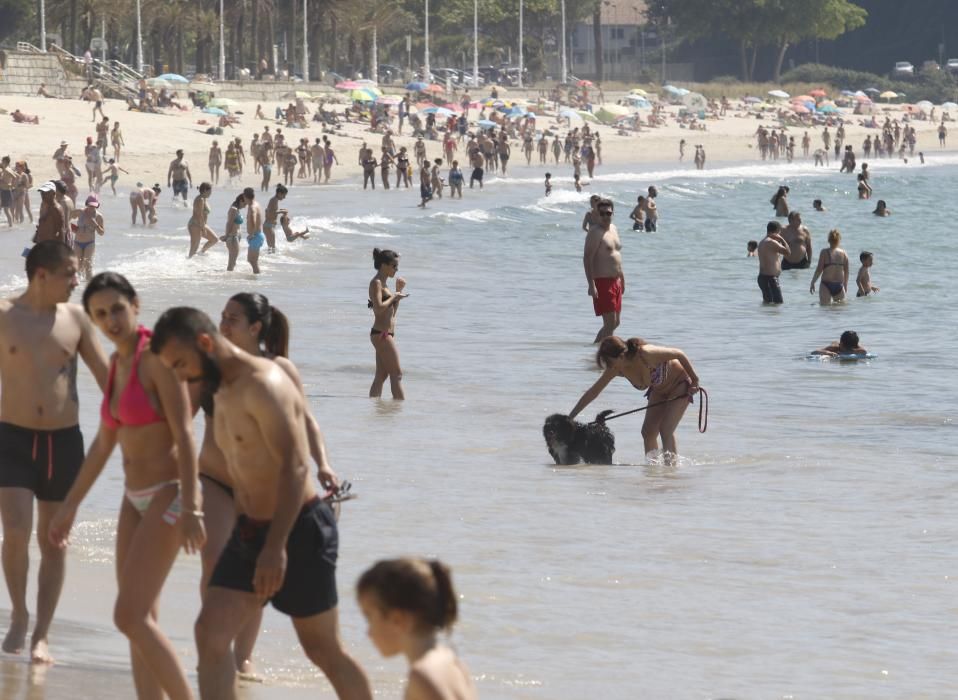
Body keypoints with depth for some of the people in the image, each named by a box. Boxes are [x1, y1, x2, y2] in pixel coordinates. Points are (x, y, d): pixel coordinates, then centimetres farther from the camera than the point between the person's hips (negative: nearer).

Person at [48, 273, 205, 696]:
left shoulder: (157, 357, -14)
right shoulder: (117, 364, 10)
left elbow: (184, 435, -20)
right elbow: (104, 443, 19)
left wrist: (190, 509, -27)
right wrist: (70, 505, 22)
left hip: (168, 494, -9)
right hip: (136, 499, 9)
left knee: (130, 617, -15)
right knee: (140, 621, 6)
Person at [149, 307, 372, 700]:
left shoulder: (264, 385, -18)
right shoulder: (224, 392, 13)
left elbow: (294, 467, -26)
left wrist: (276, 547, -30)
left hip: (300, 532, -9)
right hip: (250, 532, 9)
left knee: (324, 651, 4)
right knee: (211, 634, -6)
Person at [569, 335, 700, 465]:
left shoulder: (645, 354, -39)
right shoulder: (616, 369, -20)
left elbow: (678, 354, -26)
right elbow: (593, 392, -11)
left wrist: (694, 380, -15)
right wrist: (570, 417, -13)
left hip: (680, 384, -6)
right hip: (659, 390, 6)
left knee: (666, 430, -15)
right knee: (648, 432, -2)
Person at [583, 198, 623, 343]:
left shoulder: (613, 229, 15)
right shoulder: (595, 232, -13)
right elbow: (587, 259, -19)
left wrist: (622, 278, 23)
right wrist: (591, 285, -26)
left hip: (615, 281, 9)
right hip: (603, 282, -9)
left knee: (615, 323, 14)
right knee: (610, 323, -13)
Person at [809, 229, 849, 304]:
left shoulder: (825, 253, -6)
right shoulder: (843, 253, 4)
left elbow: (819, 270, -8)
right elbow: (846, 271, 10)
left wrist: (812, 283, 2)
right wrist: (845, 285, 24)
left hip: (826, 284, -3)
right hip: (839, 286, 3)